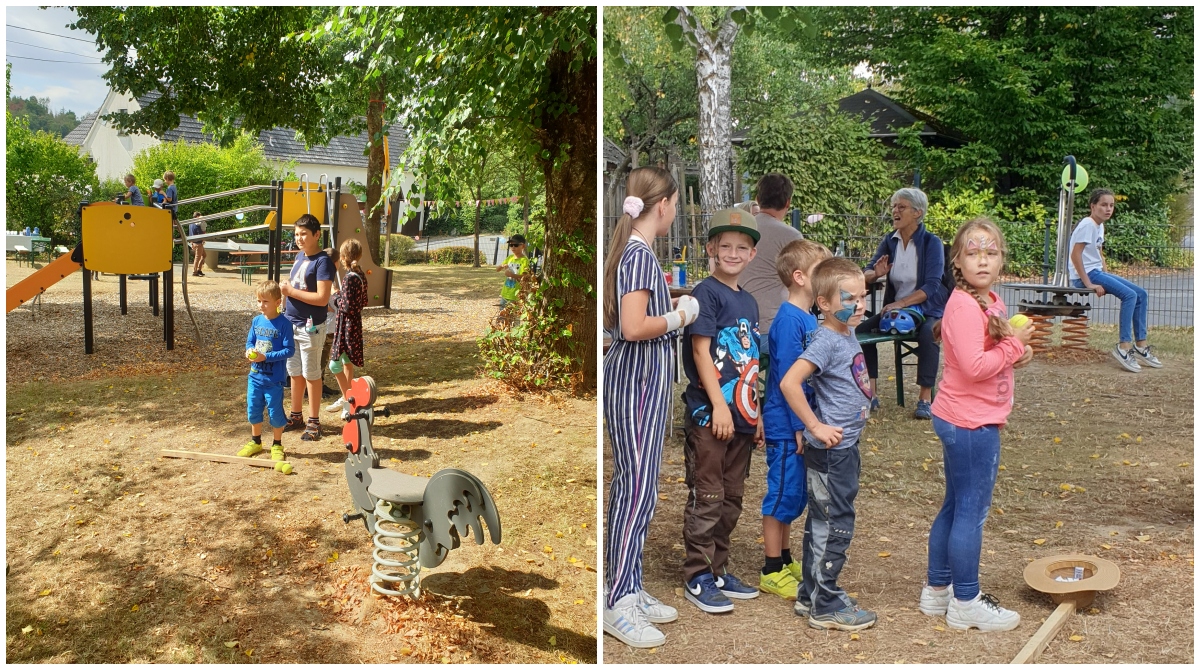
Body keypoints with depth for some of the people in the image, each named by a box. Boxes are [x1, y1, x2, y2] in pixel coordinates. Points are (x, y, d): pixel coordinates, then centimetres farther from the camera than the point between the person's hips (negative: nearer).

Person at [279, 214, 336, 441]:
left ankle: (314, 422, 11)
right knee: (294, 372, 15)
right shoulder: (299, 256, 11)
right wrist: (285, 288, 4)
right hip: (291, 323, 8)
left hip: (310, 327, -8)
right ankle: (295, 416, 27)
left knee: (311, 374, 2)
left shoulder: (323, 262, -15)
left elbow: (322, 298, -22)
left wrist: (291, 292, -18)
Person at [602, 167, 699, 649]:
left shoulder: (630, 250, 13)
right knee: (638, 490, -6)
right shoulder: (641, 255, -16)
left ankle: (630, 590, 23)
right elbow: (634, 327, -27)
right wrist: (679, 316, -12)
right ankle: (617, 603, 1)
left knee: (631, 487, 13)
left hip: (639, 377, 10)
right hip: (639, 379, -10)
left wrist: (672, 307, 16)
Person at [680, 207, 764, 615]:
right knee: (706, 499, -1)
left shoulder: (748, 302, 15)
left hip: (740, 417, 8)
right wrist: (719, 406, -18)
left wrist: (755, 412, 15)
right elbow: (701, 352, -14)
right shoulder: (706, 294, -8)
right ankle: (698, 578, 9)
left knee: (731, 500, 14)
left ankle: (719, 571, 25)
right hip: (708, 415, -8)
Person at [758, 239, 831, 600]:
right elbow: (787, 379, -21)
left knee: (793, 495, 18)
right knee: (783, 494, 1)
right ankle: (772, 572, 13)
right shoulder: (789, 320, -19)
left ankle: (785, 559, 31)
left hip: (800, 424, 9)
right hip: (787, 426, -9)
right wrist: (800, 426, -20)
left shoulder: (808, 318, 9)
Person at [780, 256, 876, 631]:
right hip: (830, 449, -9)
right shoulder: (827, 341, -19)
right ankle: (826, 607, 10)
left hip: (845, 447, 9)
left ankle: (812, 596, 27)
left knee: (822, 524, 16)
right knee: (834, 526, -1)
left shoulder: (849, 335, 9)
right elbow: (789, 382, -29)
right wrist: (816, 427, -23)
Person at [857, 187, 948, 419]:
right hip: (894, 309, 5)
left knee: (927, 335, -34)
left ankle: (925, 398, -24)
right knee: (862, 330, -16)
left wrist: (901, 304, -29)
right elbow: (866, 274, -1)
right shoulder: (889, 241, 4)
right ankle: (870, 393, -8)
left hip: (926, 310, -5)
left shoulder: (931, 243, -9)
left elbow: (931, 286, -18)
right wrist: (876, 274, -25)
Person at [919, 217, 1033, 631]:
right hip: (970, 424, -10)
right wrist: (1015, 345, -16)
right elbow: (974, 366, -27)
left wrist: (1016, 353, 3)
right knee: (972, 511, 0)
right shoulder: (963, 306, -19)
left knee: (955, 508, 17)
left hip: (973, 421, 10)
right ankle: (966, 603, 12)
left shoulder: (991, 301, 12)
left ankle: (937, 590, 28)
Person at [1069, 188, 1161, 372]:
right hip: (1085, 275, -10)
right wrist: (1089, 284, -22)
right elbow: (1075, 255, -22)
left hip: (1097, 272, 10)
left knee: (1142, 294, 4)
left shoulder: (1100, 226, 15)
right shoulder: (1087, 225, -14)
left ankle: (1141, 346, 8)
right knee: (1129, 295, -22)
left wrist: (1106, 276, 8)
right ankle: (1124, 347, -17)